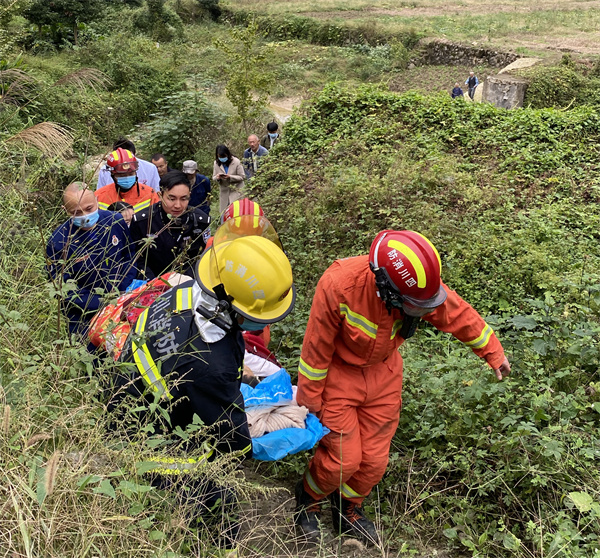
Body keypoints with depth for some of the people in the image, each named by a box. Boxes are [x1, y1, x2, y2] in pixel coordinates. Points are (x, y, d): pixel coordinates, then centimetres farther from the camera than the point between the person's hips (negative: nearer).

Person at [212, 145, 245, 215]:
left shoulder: (236, 162, -9)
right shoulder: (216, 163, 2)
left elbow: (242, 177, -8)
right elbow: (213, 177, 7)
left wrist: (230, 177, -24)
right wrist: (217, 178, -19)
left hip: (236, 191, -4)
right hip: (224, 192, 4)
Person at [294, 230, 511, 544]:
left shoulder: (422, 284, -23)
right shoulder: (338, 285, -35)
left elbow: (460, 316, -3)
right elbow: (317, 347, -21)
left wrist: (492, 352, 11)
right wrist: (310, 399, -10)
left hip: (383, 373, 4)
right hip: (338, 374, -4)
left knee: (374, 459, 8)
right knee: (344, 458, -2)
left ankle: (347, 507, 38)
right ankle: (308, 497, 31)